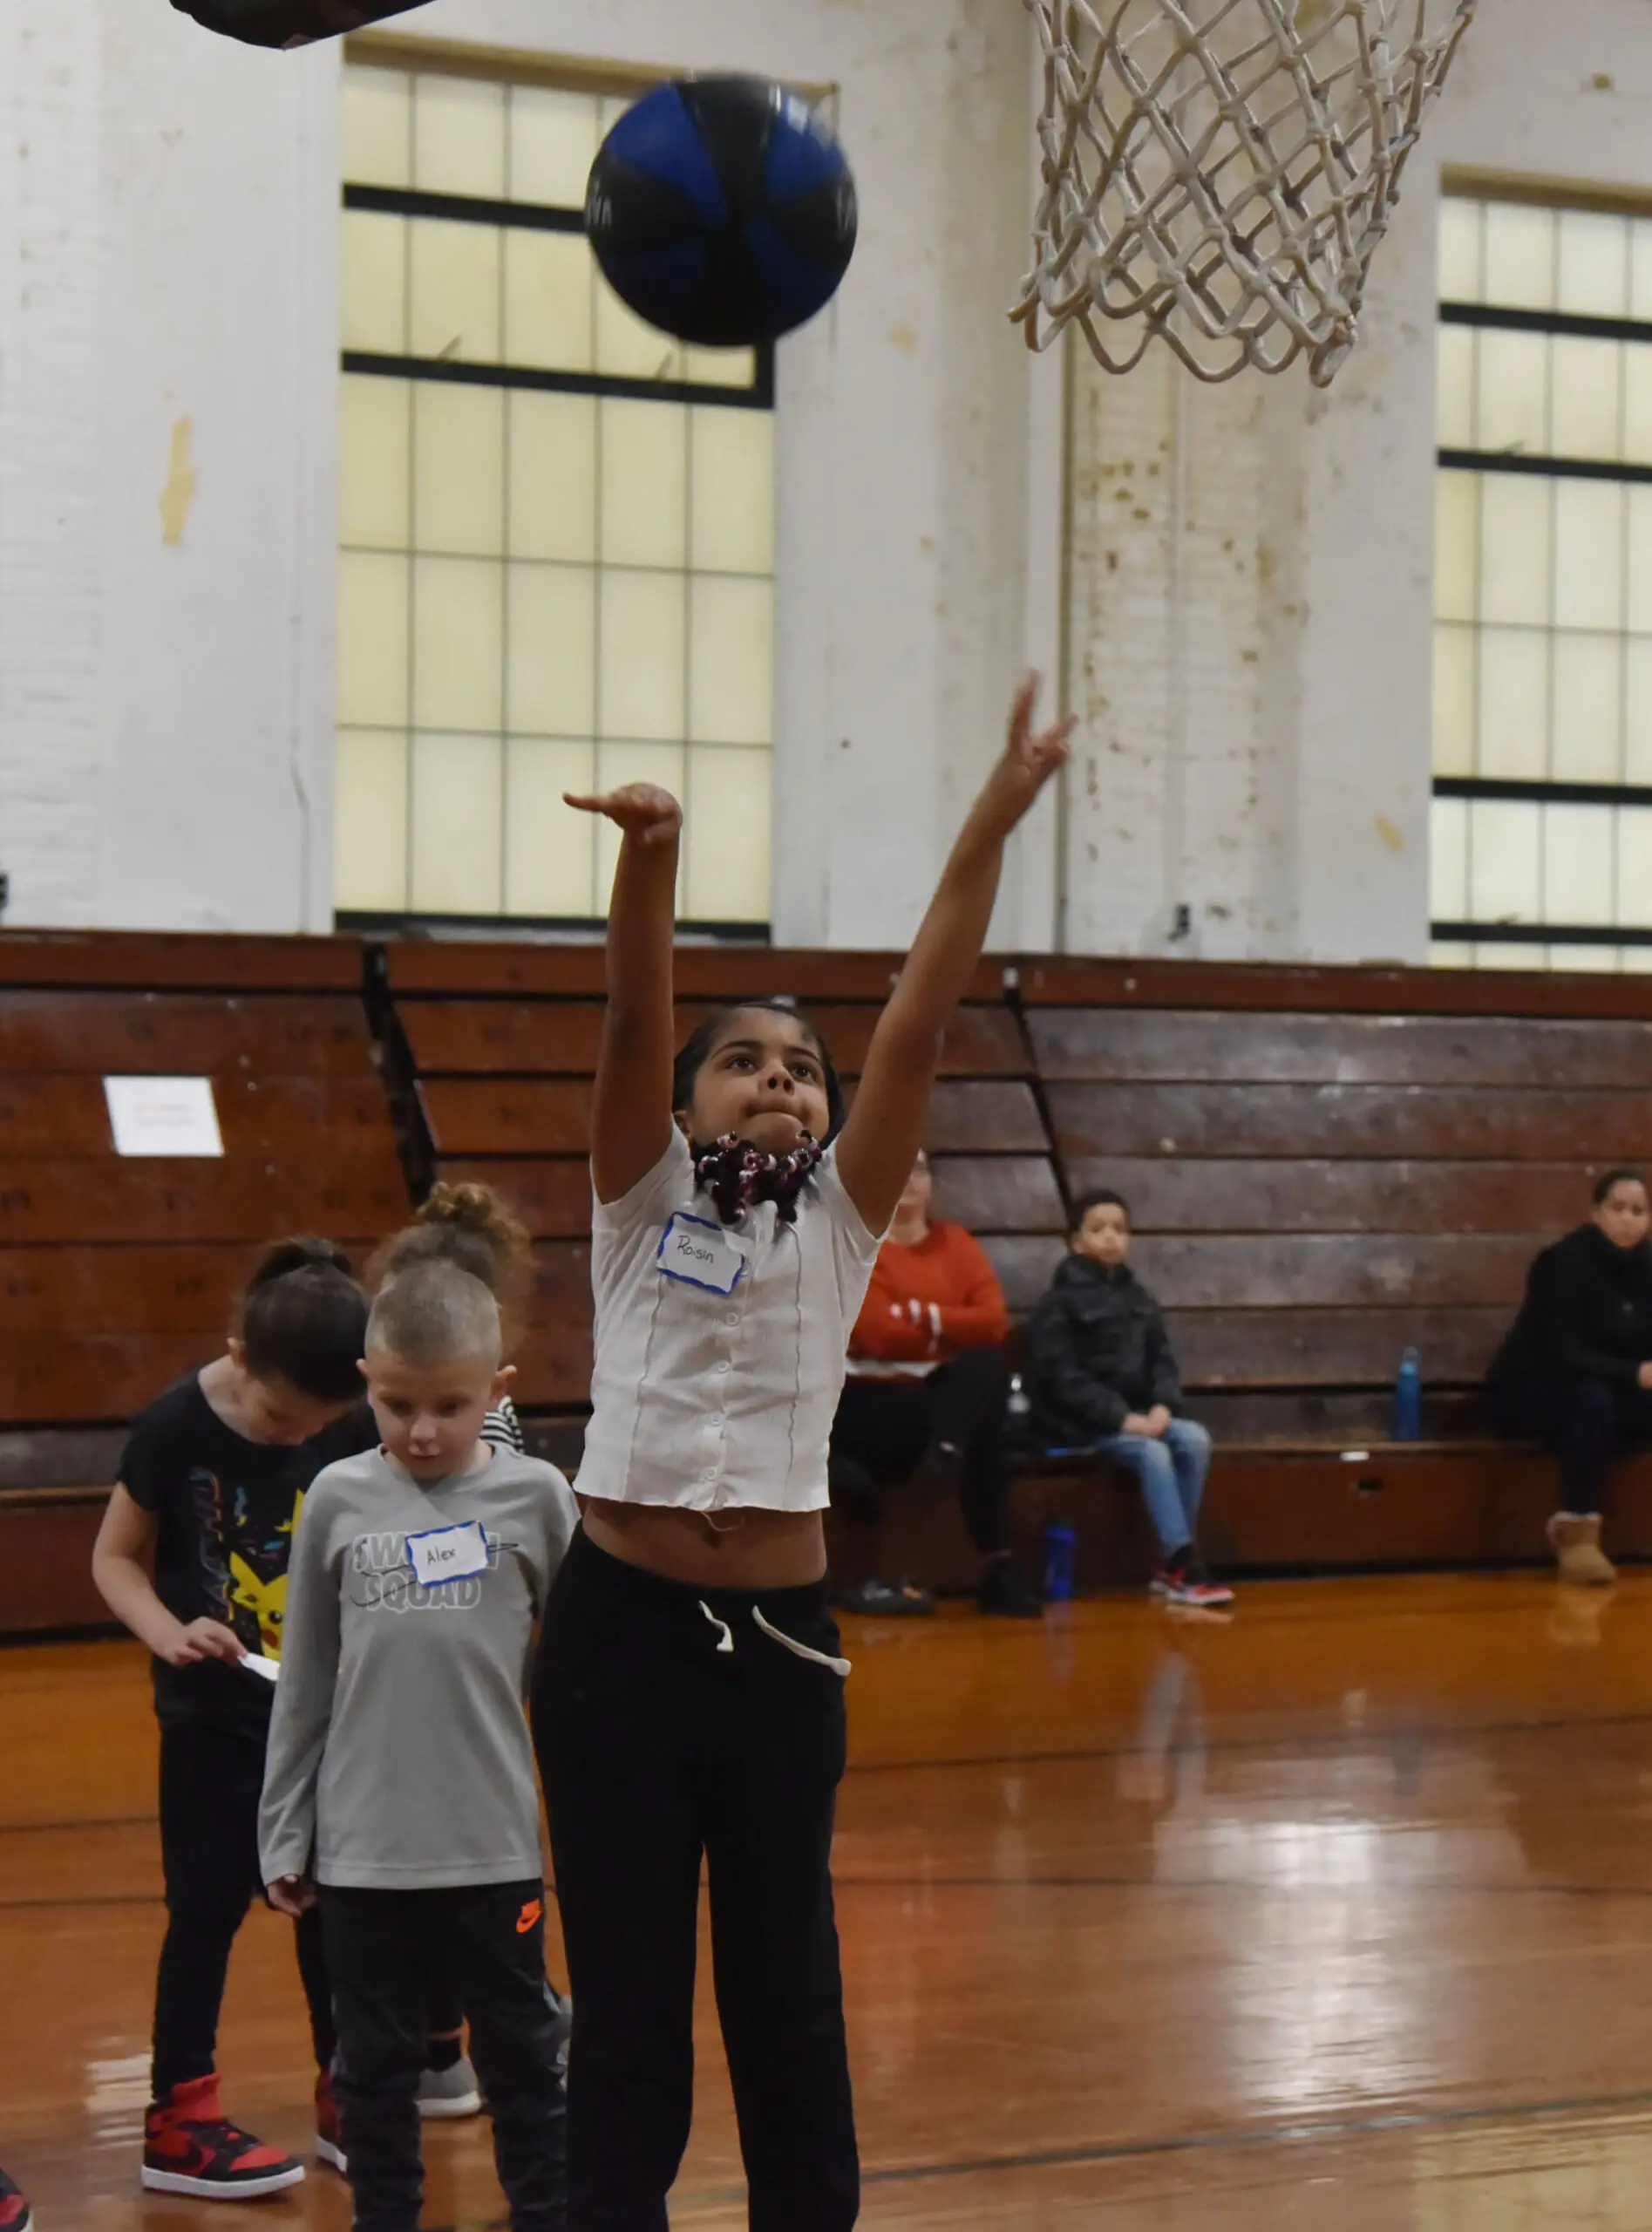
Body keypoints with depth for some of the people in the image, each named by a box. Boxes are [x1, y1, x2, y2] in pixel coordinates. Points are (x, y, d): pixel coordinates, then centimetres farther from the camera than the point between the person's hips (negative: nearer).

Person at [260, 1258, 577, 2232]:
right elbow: (303, 1685, 5)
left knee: (523, 2056, 10)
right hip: (361, 1846, 1)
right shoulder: (340, 1499, 0)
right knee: (376, 2064, 11)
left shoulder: (535, 1496, -3)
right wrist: (284, 1834, 6)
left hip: (496, 1844, -1)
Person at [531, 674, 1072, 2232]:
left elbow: (920, 1019, -2)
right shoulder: (643, 1202, 4)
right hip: (620, 1631, -2)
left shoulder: (839, 1221, 7)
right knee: (625, 2002, 3)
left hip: (779, 1637, 2)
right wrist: (650, 862, -29)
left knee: (788, 1993, 10)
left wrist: (992, 826, -9)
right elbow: (632, 1019, -12)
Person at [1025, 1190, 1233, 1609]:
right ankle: (1184, 1567, -32)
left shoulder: (1137, 1298, 15)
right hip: (1080, 1423, -6)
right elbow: (1062, 1379, -13)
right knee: (1152, 1453, -30)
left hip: (1138, 1416, 6)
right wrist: (1121, 1418, -21)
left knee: (1194, 1440, -19)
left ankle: (1173, 1564, -17)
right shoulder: (1061, 1303, -6)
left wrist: (1163, 1407, -9)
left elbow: (1163, 1360, 13)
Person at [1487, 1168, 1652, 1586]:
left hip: (1599, 1391, 7)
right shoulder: (1567, 1263, -20)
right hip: (1526, 1391, -7)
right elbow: (1562, 1355, -27)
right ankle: (1576, 1534, -35)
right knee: (1593, 1398, -37)